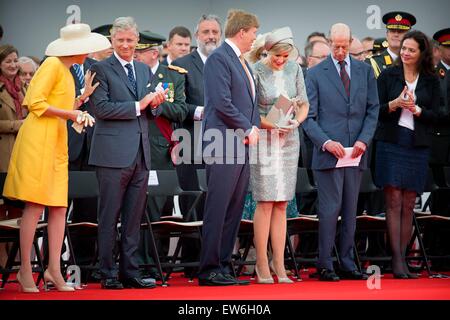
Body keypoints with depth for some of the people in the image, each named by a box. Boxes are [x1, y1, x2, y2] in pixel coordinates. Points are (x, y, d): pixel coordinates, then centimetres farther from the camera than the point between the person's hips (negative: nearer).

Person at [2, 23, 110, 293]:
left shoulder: (66, 71, 21)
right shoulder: (53, 65, -7)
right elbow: (36, 103, -15)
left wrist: (84, 96, 13)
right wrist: (70, 114, -15)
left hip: (57, 144, 9)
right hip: (38, 139, -9)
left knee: (59, 208, 2)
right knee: (35, 206, -8)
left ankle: (54, 270, 3)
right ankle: (25, 270, -4)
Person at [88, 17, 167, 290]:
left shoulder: (145, 70, 17)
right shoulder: (101, 69, -2)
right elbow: (101, 108, -13)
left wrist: (155, 104, -3)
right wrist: (138, 105, -15)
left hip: (141, 152, 6)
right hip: (113, 152, -6)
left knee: (134, 218, 9)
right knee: (109, 217, -1)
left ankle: (130, 272, 14)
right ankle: (108, 274, 3)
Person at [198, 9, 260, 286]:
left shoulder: (242, 62, 20)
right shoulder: (219, 58, -10)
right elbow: (222, 103, -18)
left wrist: (255, 128, 5)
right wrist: (248, 130, -10)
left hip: (242, 145, 9)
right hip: (224, 146, -9)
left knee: (234, 211, 9)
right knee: (217, 210, -7)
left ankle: (224, 266, 13)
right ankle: (209, 270, -4)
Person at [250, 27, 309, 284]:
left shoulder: (294, 69, 4)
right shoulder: (256, 72, -10)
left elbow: (304, 104, 10)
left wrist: (296, 121, -9)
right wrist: (269, 124, -21)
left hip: (289, 140, 4)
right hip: (263, 140, -4)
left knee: (282, 205, 4)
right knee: (266, 202, -7)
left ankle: (279, 265, 7)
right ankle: (262, 265, -1)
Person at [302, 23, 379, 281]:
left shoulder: (365, 71, 10)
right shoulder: (315, 74, 1)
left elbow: (373, 109, 9)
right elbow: (308, 117, -1)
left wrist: (364, 140, -6)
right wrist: (326, 142, -15)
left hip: (356, 153, 4)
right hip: (328, 153, -3)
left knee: (350, 211, 8)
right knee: (330, 209, -6)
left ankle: (348, 264, 13)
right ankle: (325, 266, -2)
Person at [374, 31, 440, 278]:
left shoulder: (431, 81, 7)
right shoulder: (388, 75, 4)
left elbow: (434, 115, 4)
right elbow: (375, 110, 2)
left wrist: (416, 109, -15)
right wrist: (394, 104, -17)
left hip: (418, 146, 2)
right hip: (391, 144, -2)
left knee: (408, 205, 4)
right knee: (394, 202, -7)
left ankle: (402, 258, 7)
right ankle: (397, 260, -8)